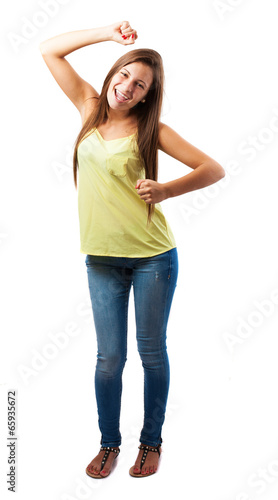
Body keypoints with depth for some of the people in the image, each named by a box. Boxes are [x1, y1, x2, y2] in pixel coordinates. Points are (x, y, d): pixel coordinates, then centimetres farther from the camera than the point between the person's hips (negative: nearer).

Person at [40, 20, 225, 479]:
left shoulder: (151, 128, -4)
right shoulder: (91, 108, 5)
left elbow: (214, 169, -6)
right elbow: (49, 50, 7)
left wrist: (165, 190, -19)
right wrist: (107, 34, -2)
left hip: (152, 257, -2)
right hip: (102, 260, 3)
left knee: (152, 353, 11)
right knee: (109, 357, 9)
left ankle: (152, 442, 30)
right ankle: (109, 443, 29)